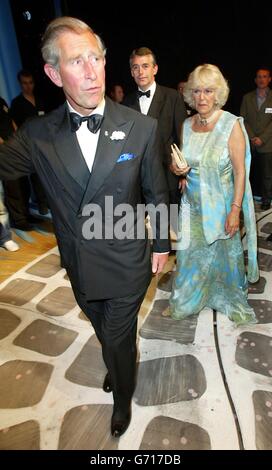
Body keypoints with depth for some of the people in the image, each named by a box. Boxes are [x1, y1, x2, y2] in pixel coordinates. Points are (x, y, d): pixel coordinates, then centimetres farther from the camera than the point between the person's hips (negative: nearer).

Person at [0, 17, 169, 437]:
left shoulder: (141, 127, -12)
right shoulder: (38, 135, -8)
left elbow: (157, 193, -4)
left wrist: (162, 245, 3)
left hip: (127, 265, -2)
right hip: (80, 267, 3)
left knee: (118, 338, 15)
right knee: (105, 332, 28)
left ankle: (123, 398, 49)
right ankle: (117, 367, 63)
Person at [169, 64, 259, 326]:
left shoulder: (232, 125, -12)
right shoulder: (187, 124, 3)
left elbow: (240, 171, -13)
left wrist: (235, 210, -17)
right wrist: (180, 170, -7)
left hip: (221, 204, -4)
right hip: (193, 203, 4)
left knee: (224, 252, 12)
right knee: (191, 252, 13)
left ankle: (232, 300, 37)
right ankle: (188, 299, 35)